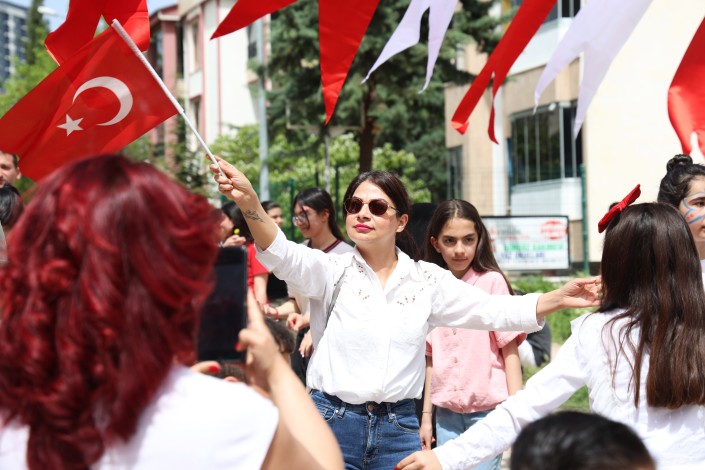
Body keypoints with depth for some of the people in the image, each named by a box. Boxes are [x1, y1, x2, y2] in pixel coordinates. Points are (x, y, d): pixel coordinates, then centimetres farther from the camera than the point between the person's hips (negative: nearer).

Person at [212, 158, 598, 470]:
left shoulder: (427, 280, 5)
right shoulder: (331, 270, -3)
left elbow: (492, 311, 5)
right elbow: (282, 255, -22)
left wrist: (559, 298, -8)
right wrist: (248, 201, -42)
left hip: (398, 429, 2)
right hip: (332, 421, -2)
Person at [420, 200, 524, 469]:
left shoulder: (491, 282, -5)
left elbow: (509, 350, -5)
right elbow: (431, 359, 11)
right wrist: (426, 415, 11)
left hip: (487, 409, -4)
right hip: (447, 412, 4)